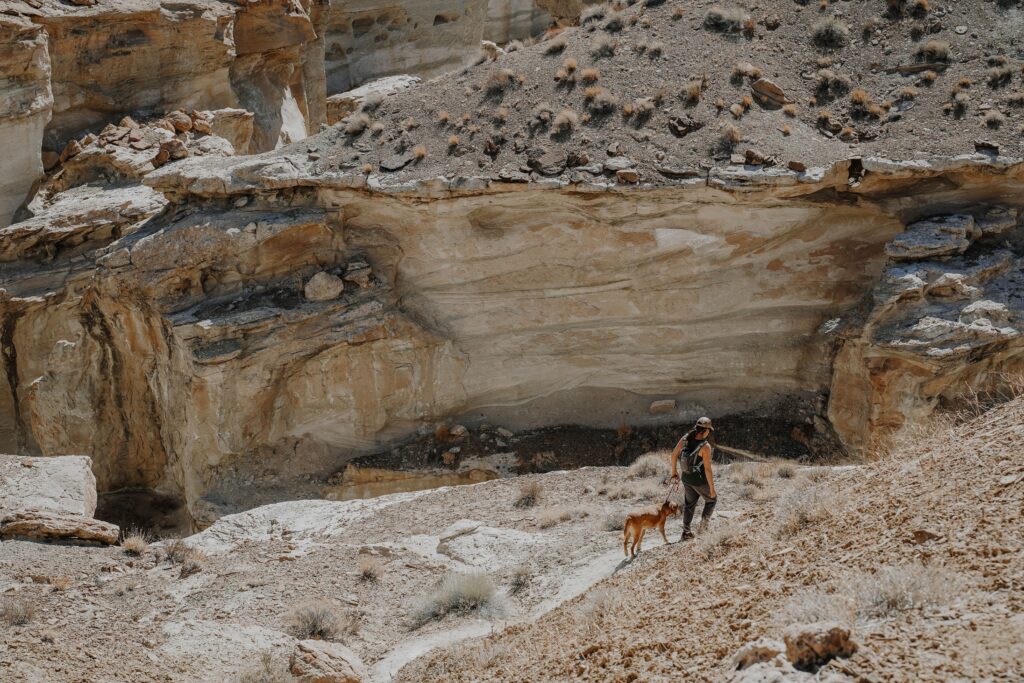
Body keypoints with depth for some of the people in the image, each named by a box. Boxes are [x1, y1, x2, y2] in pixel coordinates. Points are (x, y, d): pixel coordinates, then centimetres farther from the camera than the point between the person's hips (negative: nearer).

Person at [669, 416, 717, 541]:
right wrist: (712, 488, -16)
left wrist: (674, 471, 15)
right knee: (712, 499, 22)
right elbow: (708, 469, -26)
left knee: (689, 504, 22)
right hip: (700, 481, -5)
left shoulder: (685, 439, -11)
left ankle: (686, 532, 24)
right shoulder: (705, 447, -28)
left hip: (686, 478, 5)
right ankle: (704, 524, 8)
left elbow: (674, 455, 0)